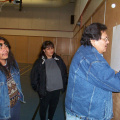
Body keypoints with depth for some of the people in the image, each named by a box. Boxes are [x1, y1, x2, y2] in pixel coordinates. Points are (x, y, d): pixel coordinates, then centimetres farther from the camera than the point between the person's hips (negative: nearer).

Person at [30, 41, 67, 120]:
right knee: (43, 107, 16)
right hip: (45, 91, -3)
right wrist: (37, 88, -7)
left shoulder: (58, 60, -2)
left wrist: (64, 85, 5)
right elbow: (34, 76, -6)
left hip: (57, 89, 3)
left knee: (53, 106, 21)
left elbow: (64, 73, 6)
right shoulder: (40, 62, -11)